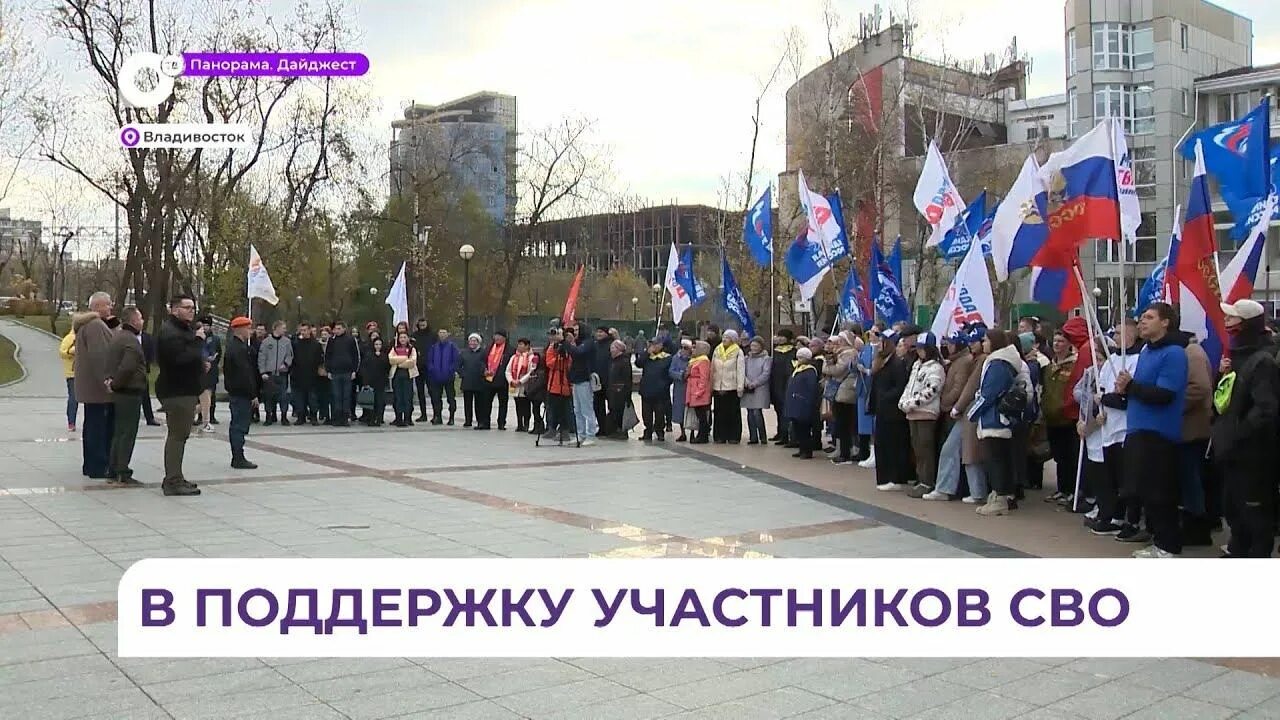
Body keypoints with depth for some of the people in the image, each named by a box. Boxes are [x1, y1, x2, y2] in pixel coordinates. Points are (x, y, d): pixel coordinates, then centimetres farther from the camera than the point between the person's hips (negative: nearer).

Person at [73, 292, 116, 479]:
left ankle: (91, 465, 24)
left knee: (92, 426, 16)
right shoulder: (96, 326, -17)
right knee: (99, 427, -7)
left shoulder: (86, 324, 19)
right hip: (98, 387, -11)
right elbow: (99, 356, -25)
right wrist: (106, 381, -24)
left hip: (90, 386, 11)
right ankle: (98, 467, -5)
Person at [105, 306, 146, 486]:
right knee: (127, 434, -6)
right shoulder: (131, 341, -17)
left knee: (119, 433, 16)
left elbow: (110, 363, 19)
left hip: (119, 392, 10)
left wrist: (111, 380, 8)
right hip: (130, 392, -10)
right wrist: (115, 383, -15)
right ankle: (123, 474, -4)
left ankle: (114, 472, 21)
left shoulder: (116, 336, 15)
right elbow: (127, 367, -27)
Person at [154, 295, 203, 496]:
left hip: (184, 390, 11)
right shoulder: (169, 332, -15)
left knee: (178, 434, 16)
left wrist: (201, 366, 10)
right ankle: (173, 482, -8)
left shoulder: (183, 330, 20)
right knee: (178, 435, -10)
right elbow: (182, 358, -29)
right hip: (177, 391, -11)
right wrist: (198, 341, -17)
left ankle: (173, 479, 25)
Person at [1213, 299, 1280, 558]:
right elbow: (1223, 400, 19)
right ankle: (1237, 549, 32)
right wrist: (1221, 375, 2)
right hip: (1232, 451, 9)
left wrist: (1237, 434, -20)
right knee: (1234, 507, 19)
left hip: (1252, 454, -9)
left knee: (1255, 510, -1)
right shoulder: (1237, 356, 14)